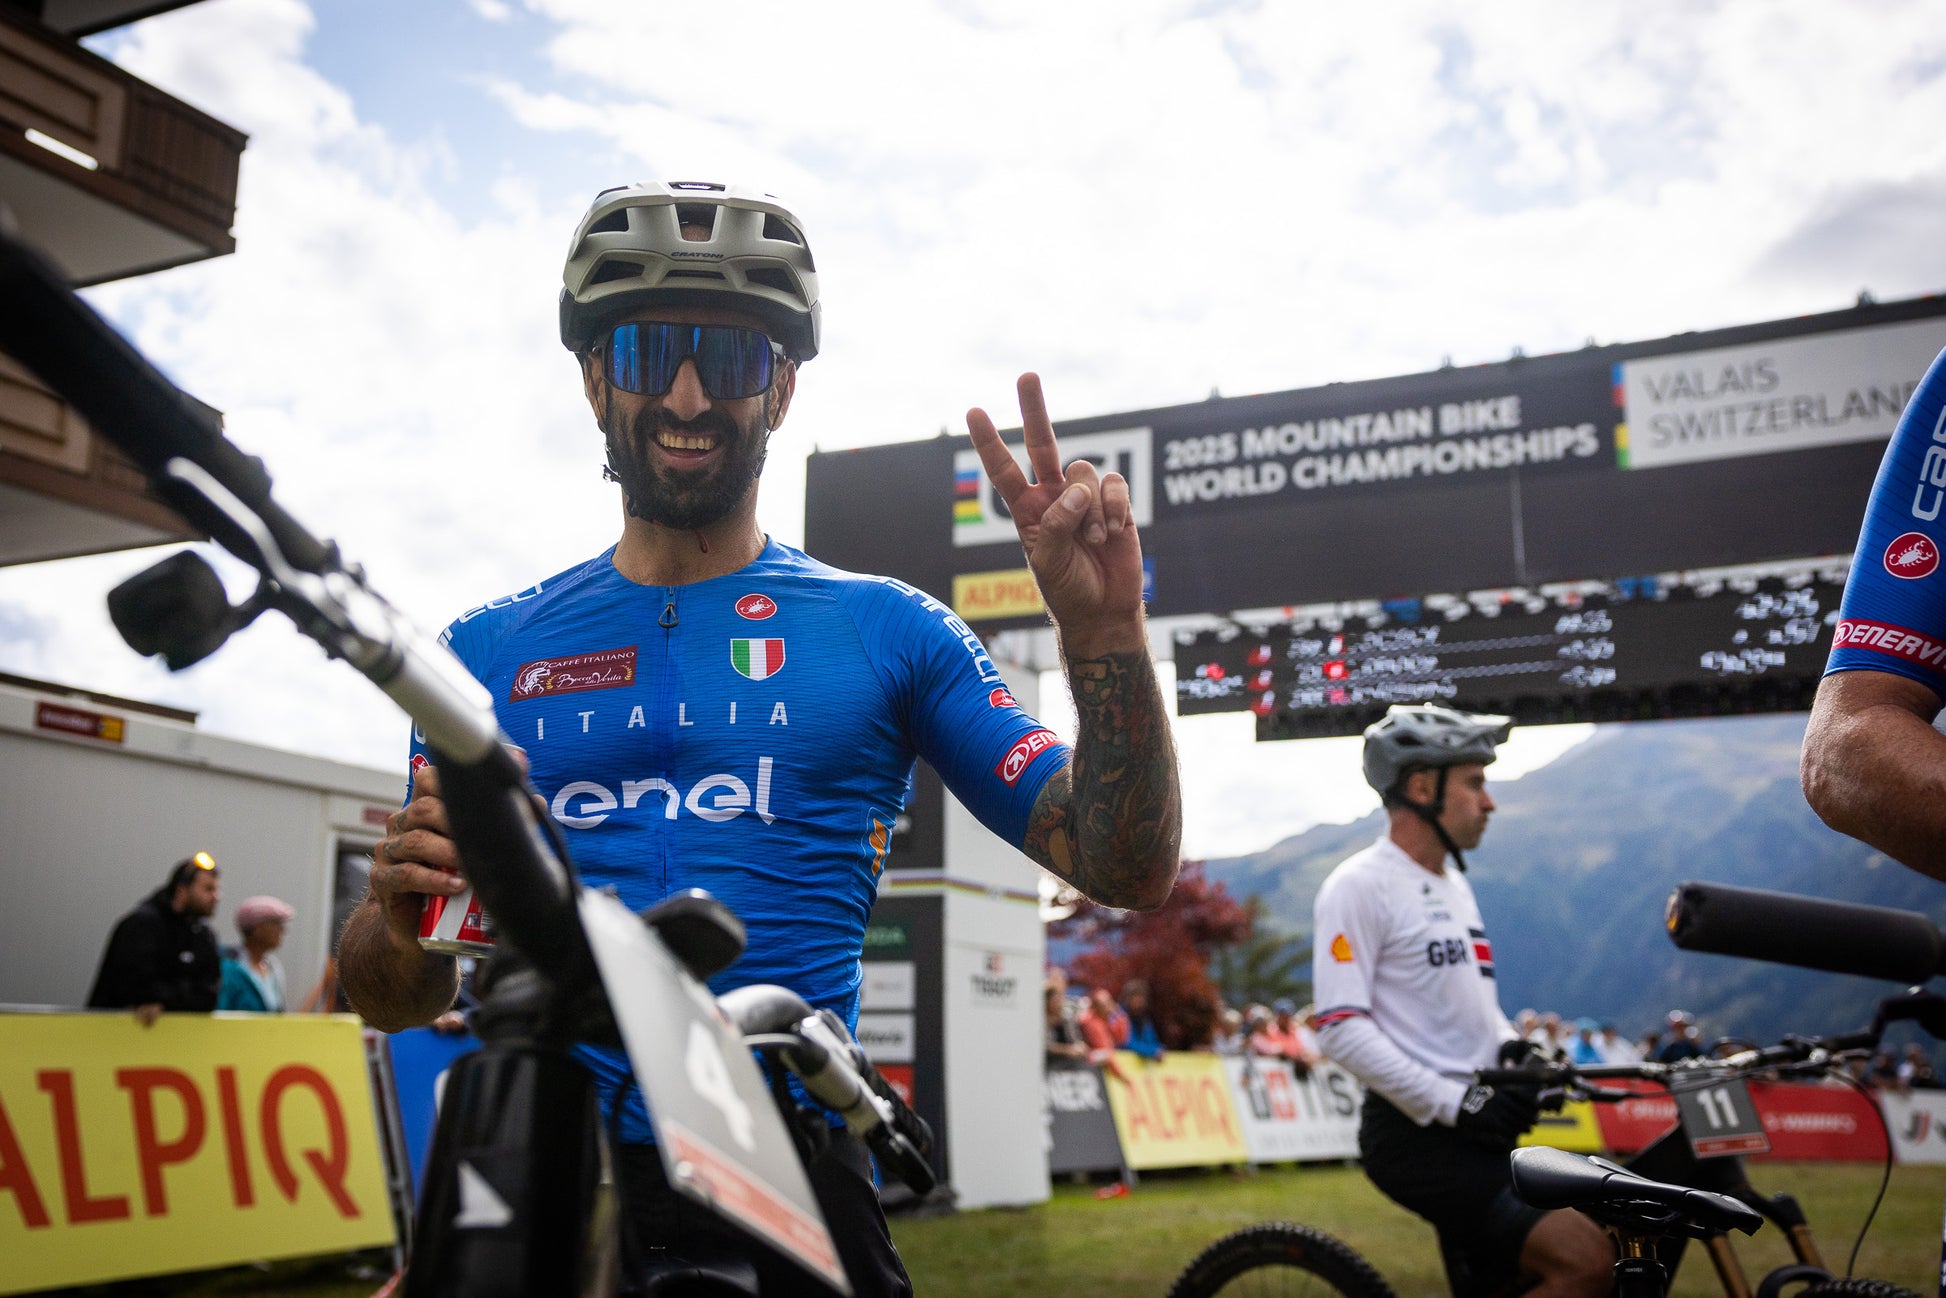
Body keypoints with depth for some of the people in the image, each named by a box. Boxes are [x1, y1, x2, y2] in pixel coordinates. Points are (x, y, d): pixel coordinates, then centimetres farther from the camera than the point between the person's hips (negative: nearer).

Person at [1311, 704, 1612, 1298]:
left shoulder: (1453, 883, 19)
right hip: (1419, 1133, -9)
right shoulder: (1360, 886, -10)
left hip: (1477, 1135, 9)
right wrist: (1454, 1102, -21)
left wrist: (1515, 1049, 4)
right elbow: (1341, 1030, -18)